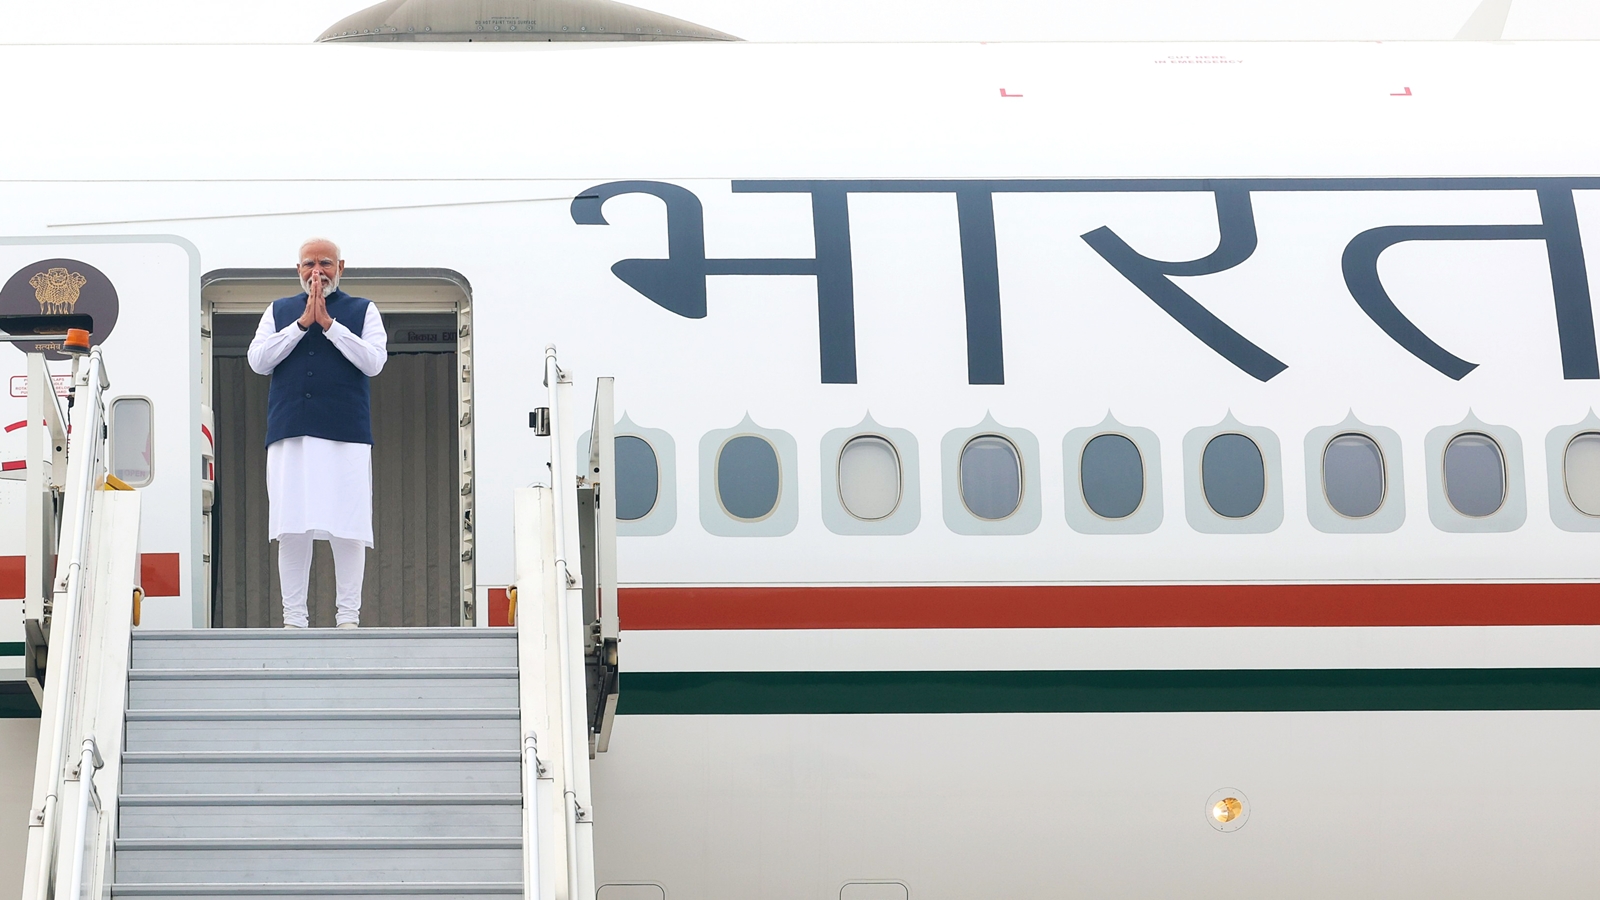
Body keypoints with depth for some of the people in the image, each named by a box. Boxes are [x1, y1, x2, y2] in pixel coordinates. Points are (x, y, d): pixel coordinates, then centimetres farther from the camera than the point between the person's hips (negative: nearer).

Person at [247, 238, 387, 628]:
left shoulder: (362, 310, 12)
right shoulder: (279, 311, 18)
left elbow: (374, 362, -3)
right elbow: (258, 361, 4)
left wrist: (329, 323, -7)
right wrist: (302, 323, -3)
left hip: (345, 434, -2)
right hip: (289, 435, 2)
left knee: (348, 529, -6)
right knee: (291, 529, -2)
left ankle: (348, 617, 0)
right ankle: (294, 618, 3)